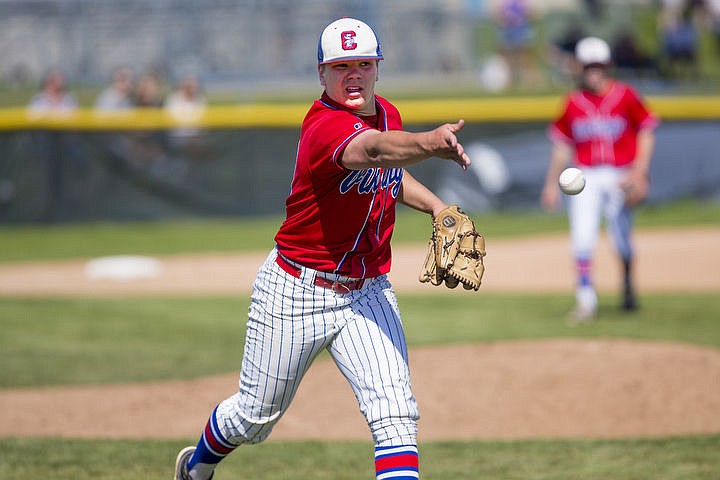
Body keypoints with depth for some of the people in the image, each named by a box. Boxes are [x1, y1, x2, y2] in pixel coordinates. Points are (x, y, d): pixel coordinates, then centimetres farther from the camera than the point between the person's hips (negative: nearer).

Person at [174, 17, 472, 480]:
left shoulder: (388, 113, 1)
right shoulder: (325, 126, -25)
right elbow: (373, 150, -48)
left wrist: (434, 204, 5)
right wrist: (430, 143, -69)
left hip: (369, 293, 5)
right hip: (297, 291, -5)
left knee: (395, 415, -14)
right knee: (257, 414, 14)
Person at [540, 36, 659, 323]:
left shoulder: (625, 96, -3)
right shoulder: (573, 102, 5)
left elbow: (646, 133, 1)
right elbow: (562, 144, 12)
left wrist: (639, 172, -9)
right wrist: (552, 183, 9)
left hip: (620, 177, -1)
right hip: (585, 178, 2)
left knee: (622, 240, 5)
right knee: (582, 238, -11)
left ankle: (627, 284, 34)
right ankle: (585, 300, -6)